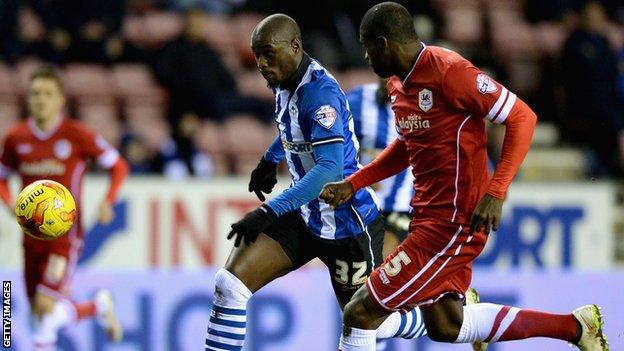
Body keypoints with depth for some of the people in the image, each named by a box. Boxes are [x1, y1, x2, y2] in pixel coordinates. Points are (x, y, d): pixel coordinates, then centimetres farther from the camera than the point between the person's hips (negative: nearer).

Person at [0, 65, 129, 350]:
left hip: (65, 233, -5)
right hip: (33, 234, 5)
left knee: (45, 306, -19)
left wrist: (108, 202, -13)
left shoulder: (77, 135, -9)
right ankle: (100, 306, 37)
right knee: (39, 313, 12)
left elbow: (118, 166, 2)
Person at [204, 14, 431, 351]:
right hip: (304, 216, 8)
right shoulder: (285, 83, 2)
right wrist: (269, 160, 40)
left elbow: (330, 167, -35)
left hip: (346, 220, -8)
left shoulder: (319, 91, -25)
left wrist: (271, 211, -40)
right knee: (230, 282, -9)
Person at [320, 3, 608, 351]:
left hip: (453, 224, -10)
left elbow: (522, 117, -18)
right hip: (429, 215, 10)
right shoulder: (399, 84, 9)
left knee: (360, 313, -10)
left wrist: (495, 193, -26)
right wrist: (352, 185, 15)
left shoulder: (448, 71, -19)